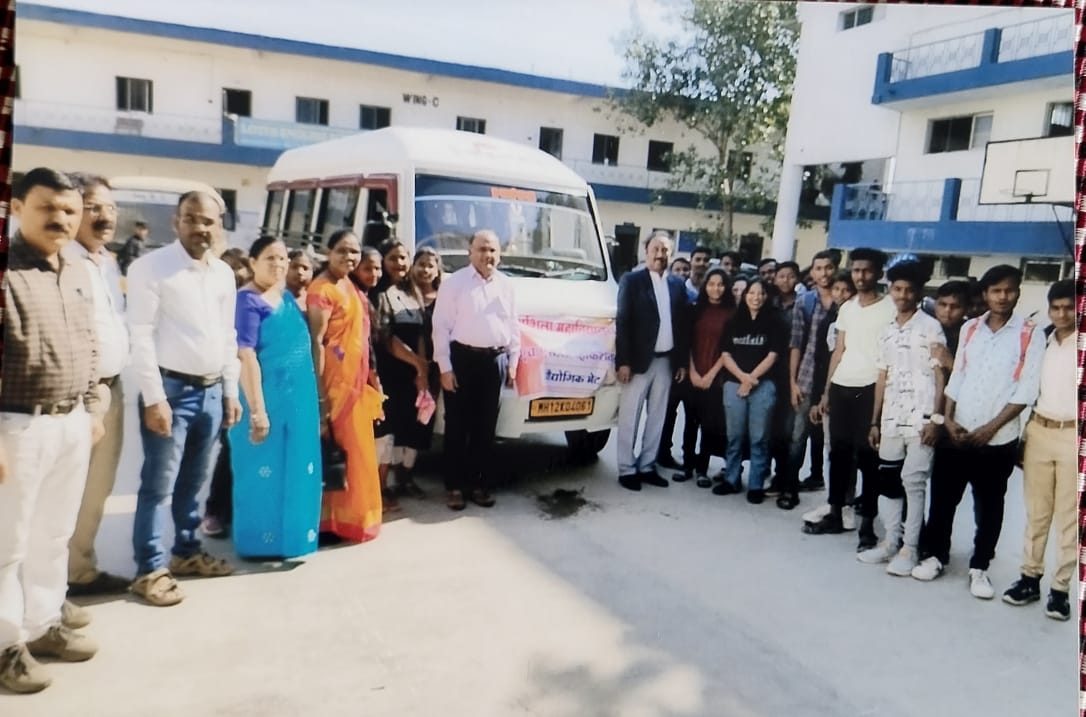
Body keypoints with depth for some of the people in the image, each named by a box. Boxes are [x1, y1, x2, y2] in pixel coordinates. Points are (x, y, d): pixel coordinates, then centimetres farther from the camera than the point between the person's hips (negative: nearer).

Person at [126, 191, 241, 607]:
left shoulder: (224, 274, 10)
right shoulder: (151, 267, -7)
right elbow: (141, 336, -12)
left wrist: (231, 392, 12)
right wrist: (154, 398, -16)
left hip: (211, 391, 6)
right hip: (171, 388, -5)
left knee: (193, 482, 16)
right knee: (159, 484, 0)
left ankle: (187, 552, 30)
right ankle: (150, 569, 11)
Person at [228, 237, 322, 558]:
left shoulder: (286, 297, 11)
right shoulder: (248, 300, -14)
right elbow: (245, 357, -20)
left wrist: (311, 397, 16)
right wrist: (257, 410, -23)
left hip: (297, 398, 8)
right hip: (267, 398, -8)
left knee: (296, 470, 15)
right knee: (265, 472, 3)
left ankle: (291, 535, 28)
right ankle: (263, 543, 15)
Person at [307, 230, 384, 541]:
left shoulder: (350, 285, 13)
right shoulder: (322, 289, -14)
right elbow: (316, 341, -19)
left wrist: (370, 376, 17)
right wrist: (320, 393, -22)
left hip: (356, 379, 9)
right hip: (335, 380, -9)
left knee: (356, 448, 14)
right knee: (335, 450, -1)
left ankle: (352, 515, 26)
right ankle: (331, 520, 10)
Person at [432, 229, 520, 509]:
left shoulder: (506, 285, 10)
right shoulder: (454, 282, -3)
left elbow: (513, 327, 14)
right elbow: (441, 327, -7)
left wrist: (512, 363, 9)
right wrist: (445, 367, -12)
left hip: (495, 360, 4)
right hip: (463, 358, -4)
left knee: (486, 427, 10)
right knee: (457, 426, 3)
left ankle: (479, 484, 21)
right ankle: (454, 485, 13)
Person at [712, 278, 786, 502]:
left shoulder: (775, 323, 3)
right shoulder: (734, 322, 11)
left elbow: (772, 356, -2)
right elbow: (725, 354, 7)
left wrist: (751, 378, -8)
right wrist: (742, 376, -8)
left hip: (763, 385, -2)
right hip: (734, 383, 3)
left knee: (759, 437, 1)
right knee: (734, 435, 8)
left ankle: (756, 485, 8)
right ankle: (731, 479, 19)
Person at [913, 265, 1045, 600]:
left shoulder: (1030, 334, -4)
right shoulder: (969, 328, 8)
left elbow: (1026, 390, -8)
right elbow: (956, 378, 9)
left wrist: (991, 428, -12)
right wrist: (949, 419, -3)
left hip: (998, 440, -3)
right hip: (957, 434, 3)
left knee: (988, 506, 8)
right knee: (942, 497, 7)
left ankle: (979, 568, 20)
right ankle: (936, 555, 23)